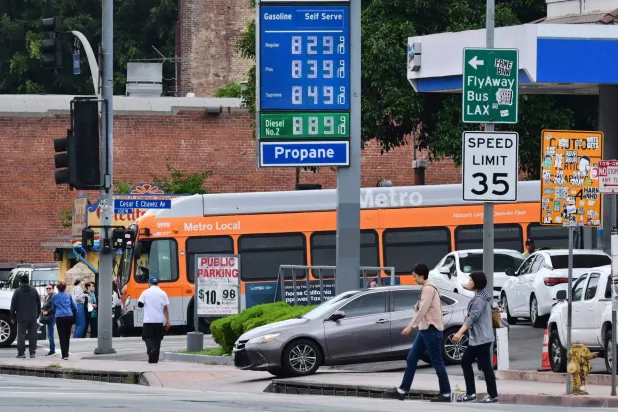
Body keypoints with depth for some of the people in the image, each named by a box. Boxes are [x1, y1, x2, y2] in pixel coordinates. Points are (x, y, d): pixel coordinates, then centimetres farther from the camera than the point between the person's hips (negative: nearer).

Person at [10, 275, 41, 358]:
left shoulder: (17, 292, -3)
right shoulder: (34, 291, 7)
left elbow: (13, 306, -3)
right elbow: (39, 304, 11)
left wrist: (13, 317, 4)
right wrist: (37, 315, 19)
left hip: (21, 317, -3)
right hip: (33, 317, 3)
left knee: (21, 335, 0)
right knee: (32, 335, 7)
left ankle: (21, 353, -4)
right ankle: (32, 352, 8)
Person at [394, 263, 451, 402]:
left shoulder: (428, 289, -15)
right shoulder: (426, 289, 16)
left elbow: (423, 310, -20)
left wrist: (410, 326, -18)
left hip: (431, 329, -10)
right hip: (424, 329, 10)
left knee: (437, 362, -5)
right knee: (411, 359, 10)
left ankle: (446, 394, 0)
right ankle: (403, 389, 13)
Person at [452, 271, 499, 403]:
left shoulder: (479, 299, -18)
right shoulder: (481, 297, 15)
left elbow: (473, 318, -25)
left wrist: (460, 332, -30)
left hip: (481, 338, -11)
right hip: (476, 338, 11)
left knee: (485, 367, -5)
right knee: (465, 363, 11)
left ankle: (493, 395, 1)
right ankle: (470, 393, 13)